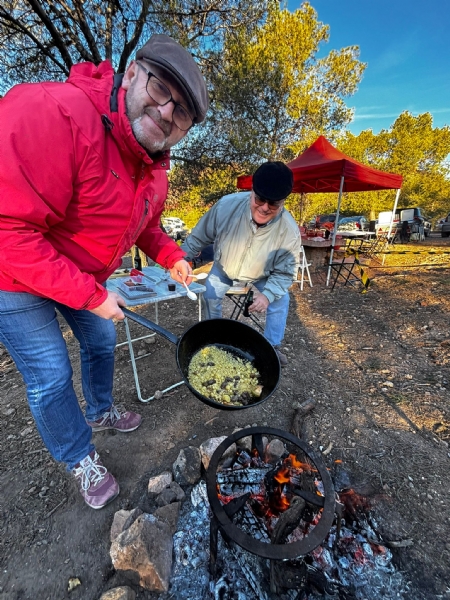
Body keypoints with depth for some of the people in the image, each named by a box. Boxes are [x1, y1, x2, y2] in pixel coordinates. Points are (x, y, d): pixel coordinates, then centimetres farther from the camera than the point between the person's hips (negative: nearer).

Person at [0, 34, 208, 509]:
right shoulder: (56, 113, -31)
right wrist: (91, 297, -29)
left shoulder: (154, 167, -4)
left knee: (101, 343, 20)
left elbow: (144, 222, 11)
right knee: (51, 376, 3)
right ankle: (81, 460, 33)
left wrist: (170, 256, -6)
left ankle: (100, 412, 51)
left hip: (85, 276, 7)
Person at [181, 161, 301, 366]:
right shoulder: (227, 205, -34)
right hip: (224, 267, 1)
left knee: (281, 300, -8)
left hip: (263, 274, 0)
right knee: (209, 295, -4)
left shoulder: (290, 230, -34)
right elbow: (199, 237, -17)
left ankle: (272, 346, 16)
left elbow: (285, 271, -22)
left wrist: (268, 294, -39)